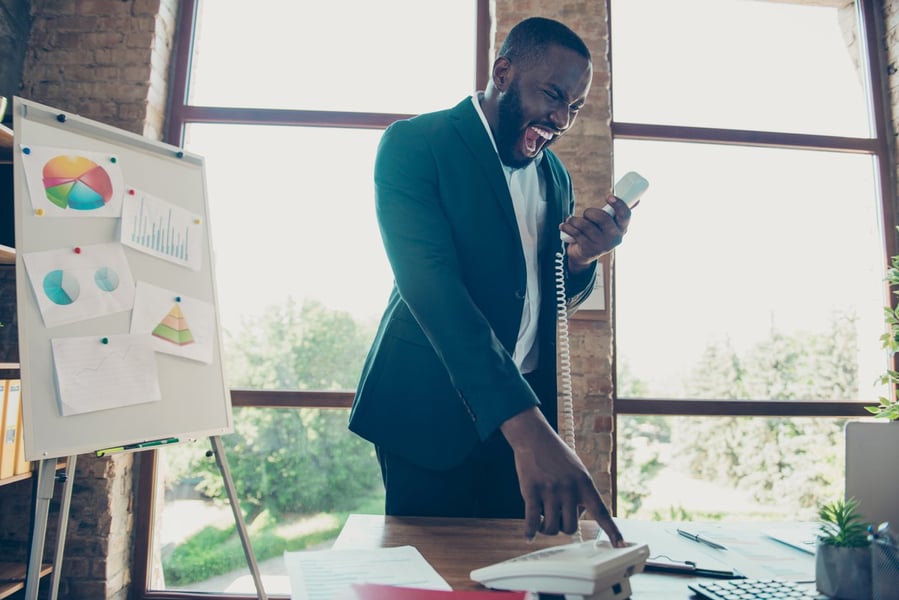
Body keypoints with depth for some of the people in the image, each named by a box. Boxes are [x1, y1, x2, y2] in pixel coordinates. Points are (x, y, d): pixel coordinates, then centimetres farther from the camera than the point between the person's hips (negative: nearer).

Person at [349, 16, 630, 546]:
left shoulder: (555, 174, 9)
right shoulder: (414, 144, -11)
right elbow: (432, 285, -24)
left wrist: (583, 259, -9)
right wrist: (526, 427, -34)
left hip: (529, 411, 6)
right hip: (434, 409, -5)